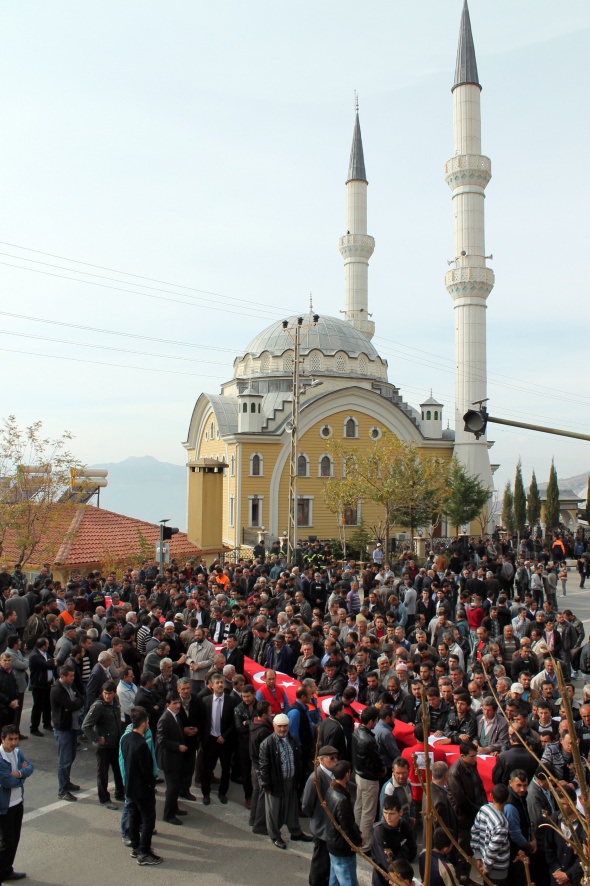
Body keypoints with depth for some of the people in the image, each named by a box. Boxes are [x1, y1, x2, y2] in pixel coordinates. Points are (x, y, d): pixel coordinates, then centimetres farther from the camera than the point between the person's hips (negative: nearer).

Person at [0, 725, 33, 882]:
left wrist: (19, 773, -22)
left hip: (18, 801, 7)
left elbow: (30, 767, -3)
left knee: (14, 839, 17)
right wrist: (23, 771, -10)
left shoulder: (17, 752, 0)